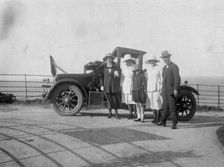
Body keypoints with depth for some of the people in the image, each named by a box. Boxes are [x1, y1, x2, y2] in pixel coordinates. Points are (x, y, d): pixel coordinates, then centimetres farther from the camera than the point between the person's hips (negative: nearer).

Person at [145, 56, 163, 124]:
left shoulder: (159, 68, -4)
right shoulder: (148, 69, 13)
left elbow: (161, 79, -5)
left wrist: (161, 88, -10)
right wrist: (147, 89, 14)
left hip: (157, 88, -5)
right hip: (149, 88, 5)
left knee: (157, 102, -8)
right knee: (152, 103, 6)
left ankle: (158, 118, 0)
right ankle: (154, 117, 13)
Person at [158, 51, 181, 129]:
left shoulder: (174, 66, -7)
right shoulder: (164, 67, 18)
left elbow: (177, 79, -13)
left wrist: (176, 89, -19)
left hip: (171, 91, -7)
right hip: (165, 91, 7)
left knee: (172, 107, -7)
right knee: (165, 107, 11)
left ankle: (174, 123, -2)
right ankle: (163, 121, 18)